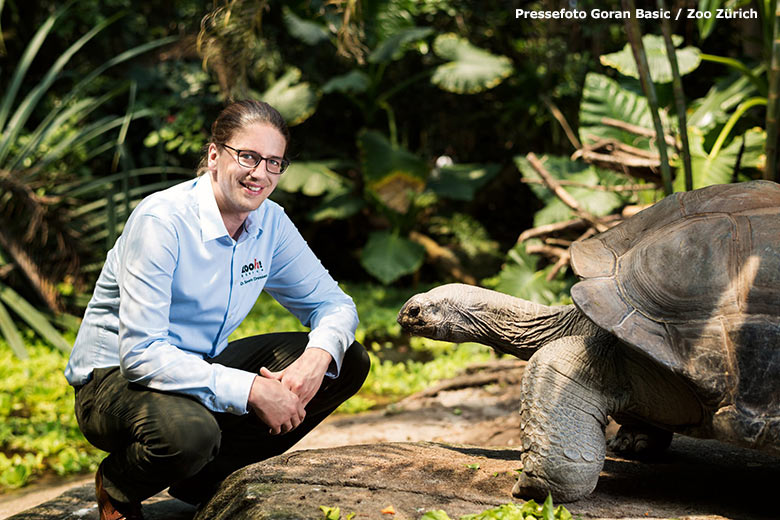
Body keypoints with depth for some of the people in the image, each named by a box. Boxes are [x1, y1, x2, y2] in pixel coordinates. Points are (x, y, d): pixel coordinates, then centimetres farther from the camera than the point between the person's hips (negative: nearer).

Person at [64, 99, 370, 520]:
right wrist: (250, 390, -33)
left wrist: (318, 357, -20)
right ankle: (118, 484, -2)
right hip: (116, 378, -7)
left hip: (204, 368, 7)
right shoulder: (161, 221, -23)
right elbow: (141, 353, -29)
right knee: (188, 431, -41)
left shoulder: (271, 224, -3)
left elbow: (333, 305, 4)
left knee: (348, 362, -5)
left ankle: (206, 478, 3)